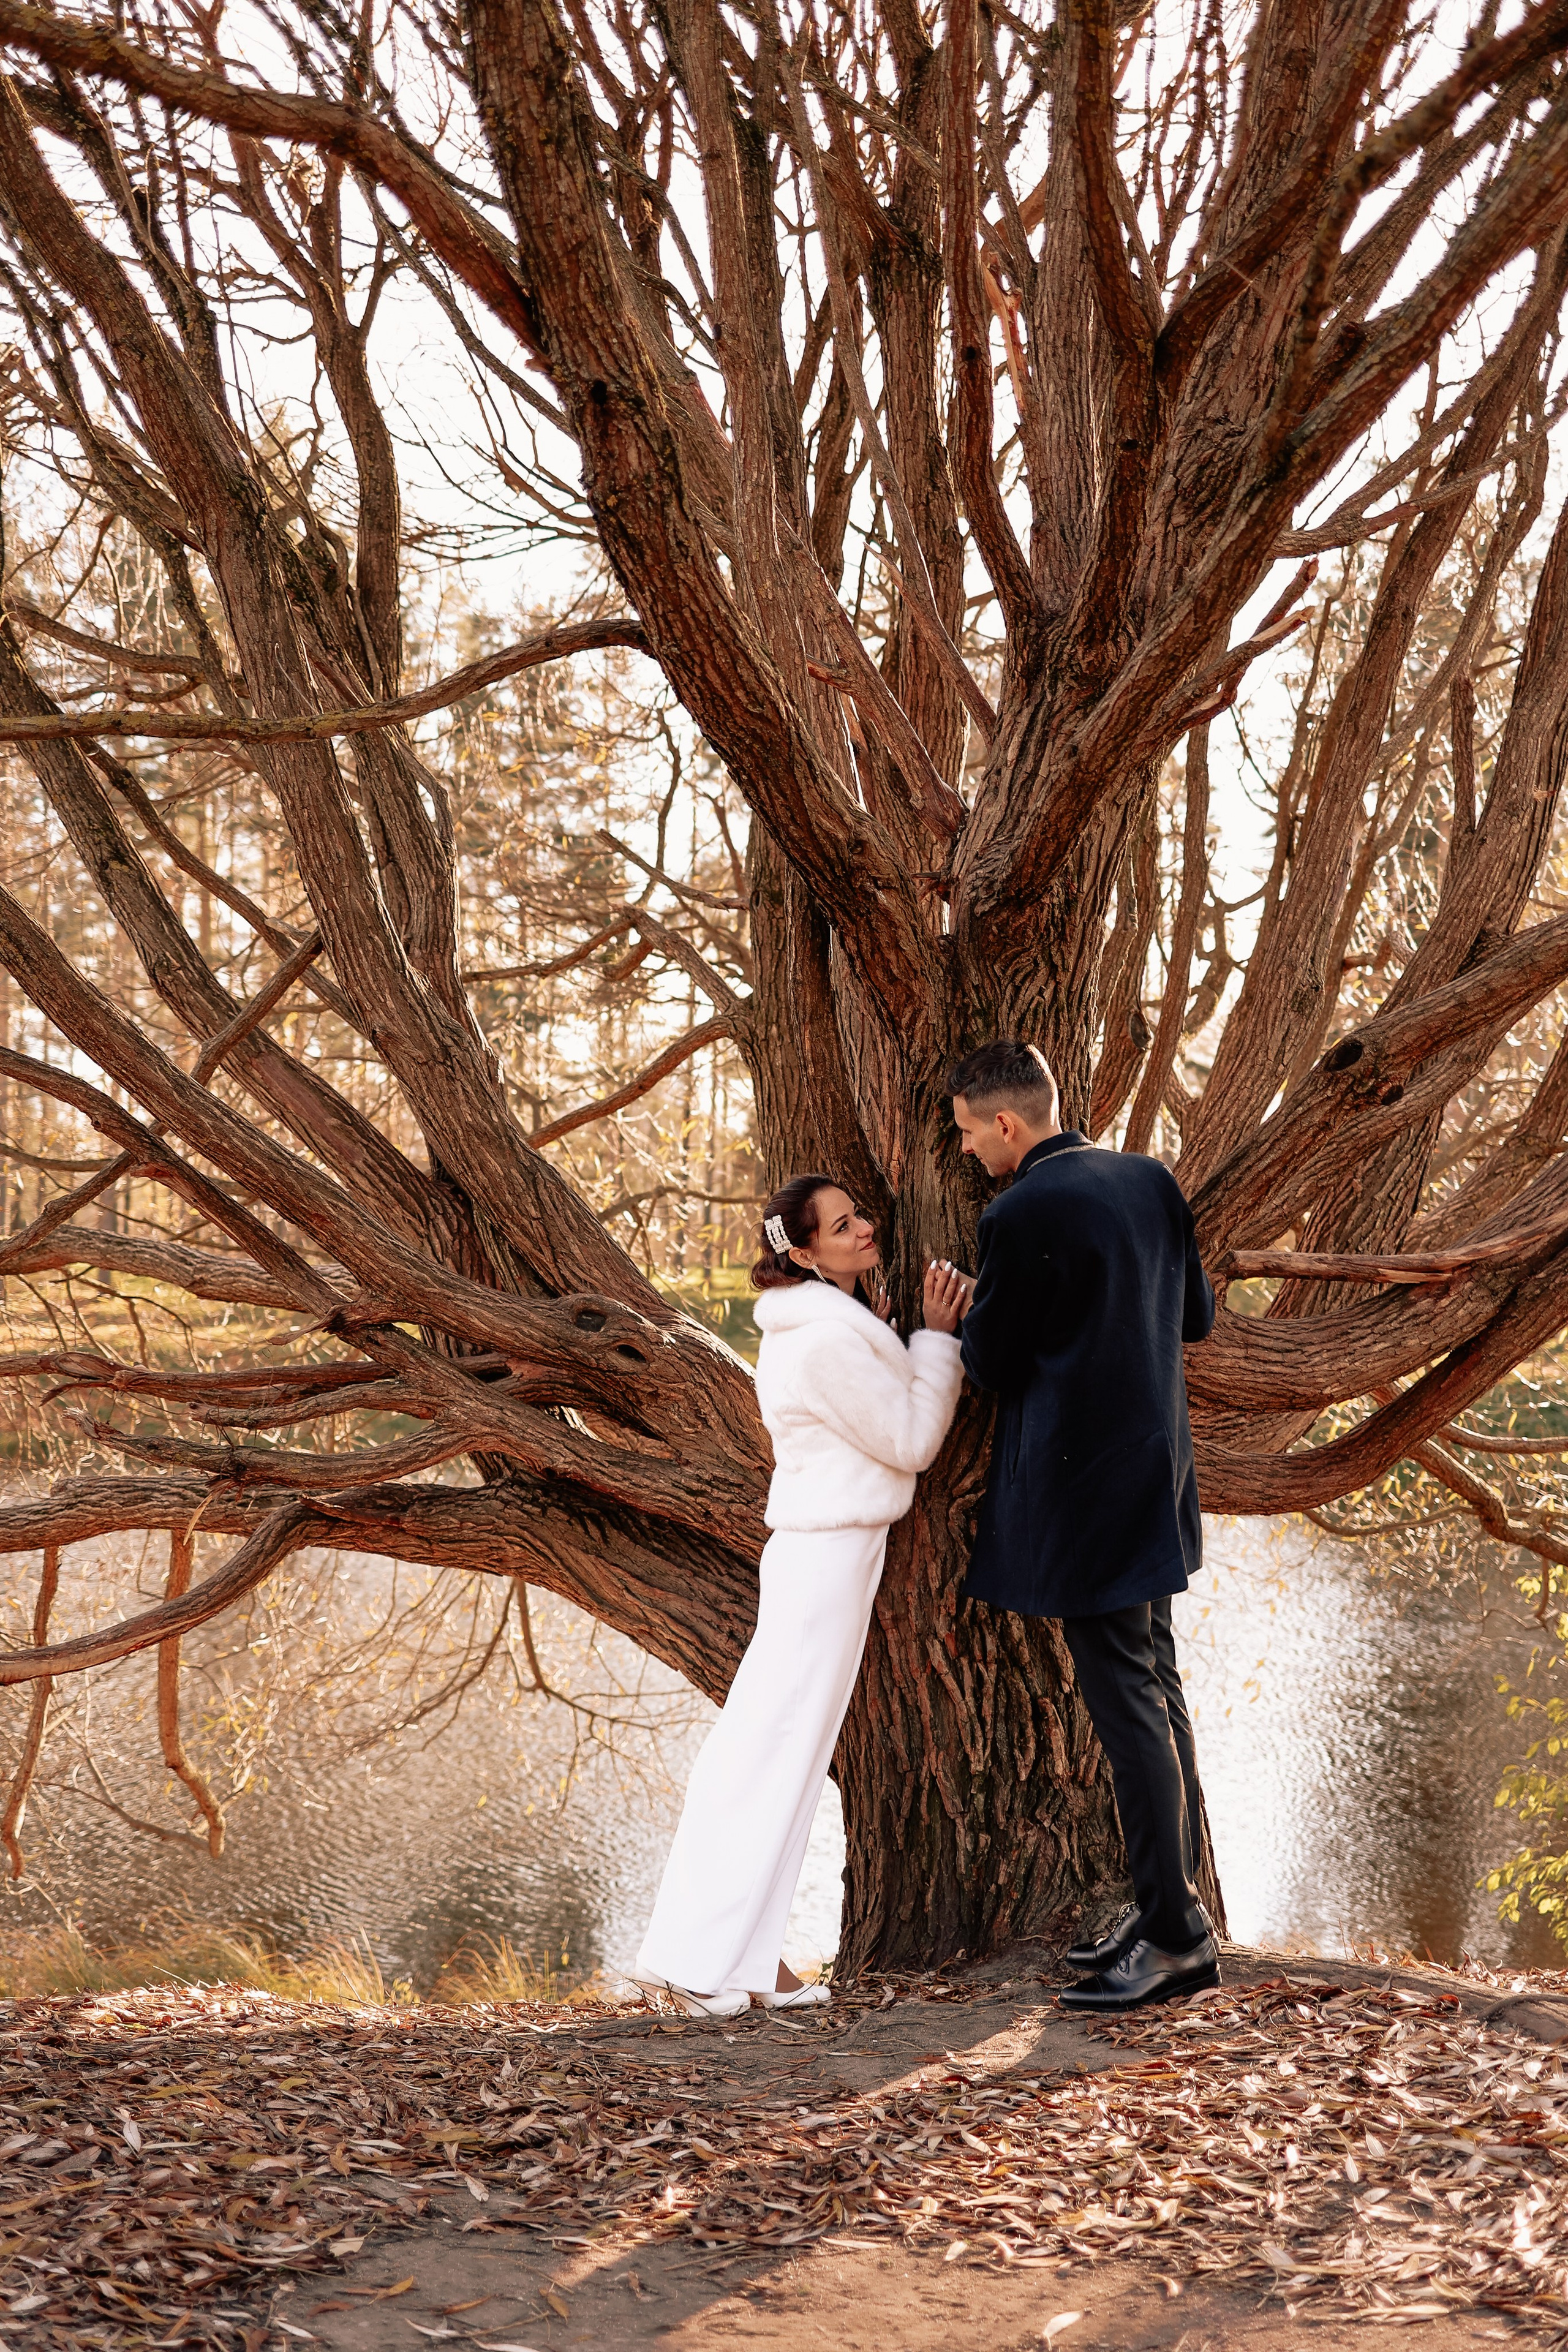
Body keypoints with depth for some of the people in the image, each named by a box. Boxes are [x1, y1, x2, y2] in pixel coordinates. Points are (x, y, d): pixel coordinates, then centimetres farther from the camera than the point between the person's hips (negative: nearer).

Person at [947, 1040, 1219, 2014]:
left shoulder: (1022, 1216, -18)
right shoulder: (1150, 1181, 6)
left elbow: (993, 1364, -10)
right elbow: (1197, 1318, 14)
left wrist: (958, 1322, 9)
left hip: (1082, 1489, -9)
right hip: (1155, 1472, 9)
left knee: (1127, 1704, -3)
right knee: (1158, 1689, 15)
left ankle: (1177, 1934, 3)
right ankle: (1170, 1909, 24)